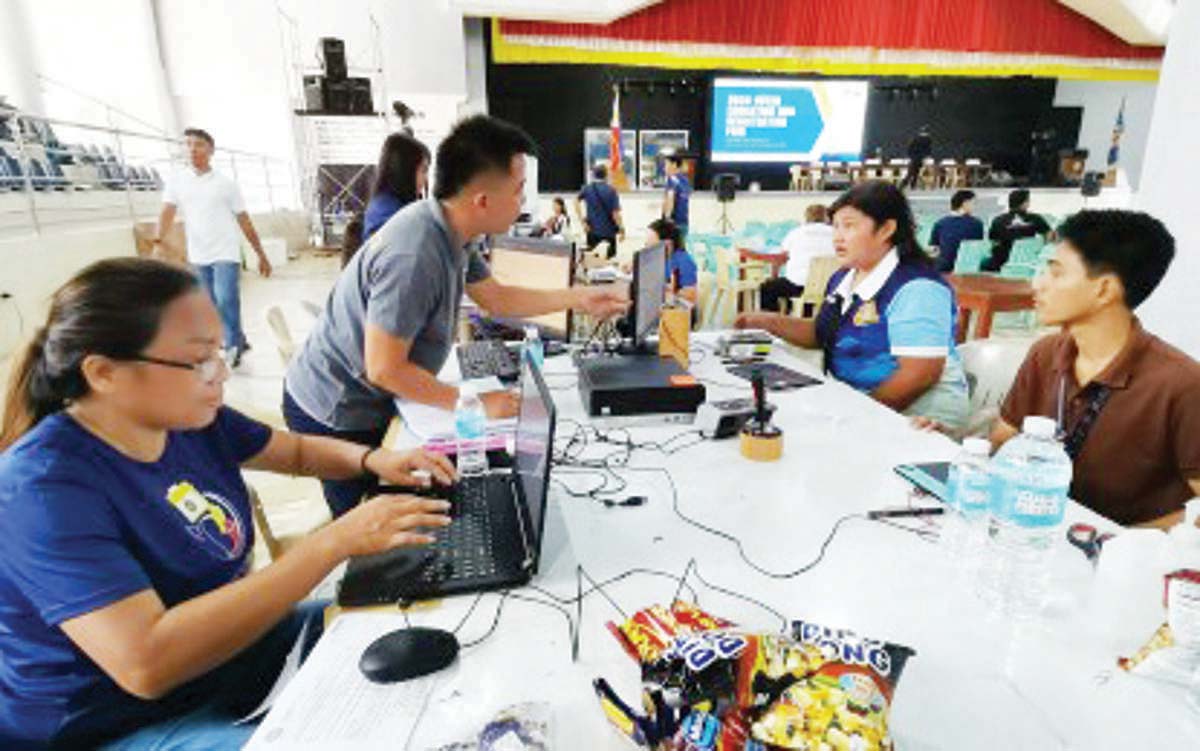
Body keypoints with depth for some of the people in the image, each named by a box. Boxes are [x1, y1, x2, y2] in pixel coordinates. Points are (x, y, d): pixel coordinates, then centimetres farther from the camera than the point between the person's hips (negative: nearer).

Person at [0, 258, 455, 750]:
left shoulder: (191, 418, -5)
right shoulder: (43, 489, -27)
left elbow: (299, 451, 12)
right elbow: (147, 663, -37)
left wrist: (371, 460, -9)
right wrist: (335, 542, -38)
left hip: (226, 644, 7)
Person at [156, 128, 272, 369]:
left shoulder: (226, 184, 1)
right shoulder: (177, 180, 5)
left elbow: (244, 221, 4)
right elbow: (167, 212, -4)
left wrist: (261, 255, 4)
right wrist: (159, 241, -21)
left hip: (225, 253, -4)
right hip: (198, 257, 4)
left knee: (226, 299, -19)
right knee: (213, 305, 10)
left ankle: (232, 347, -3)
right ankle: (239, 342, 26)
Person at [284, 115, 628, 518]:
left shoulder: (450, 229, -6)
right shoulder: (413, 256, -34)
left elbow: (496, 298, 9)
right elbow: (384, 369, -28)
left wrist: (579, 298, 6)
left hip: (364, 401, 8)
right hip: (334, 414, -8)